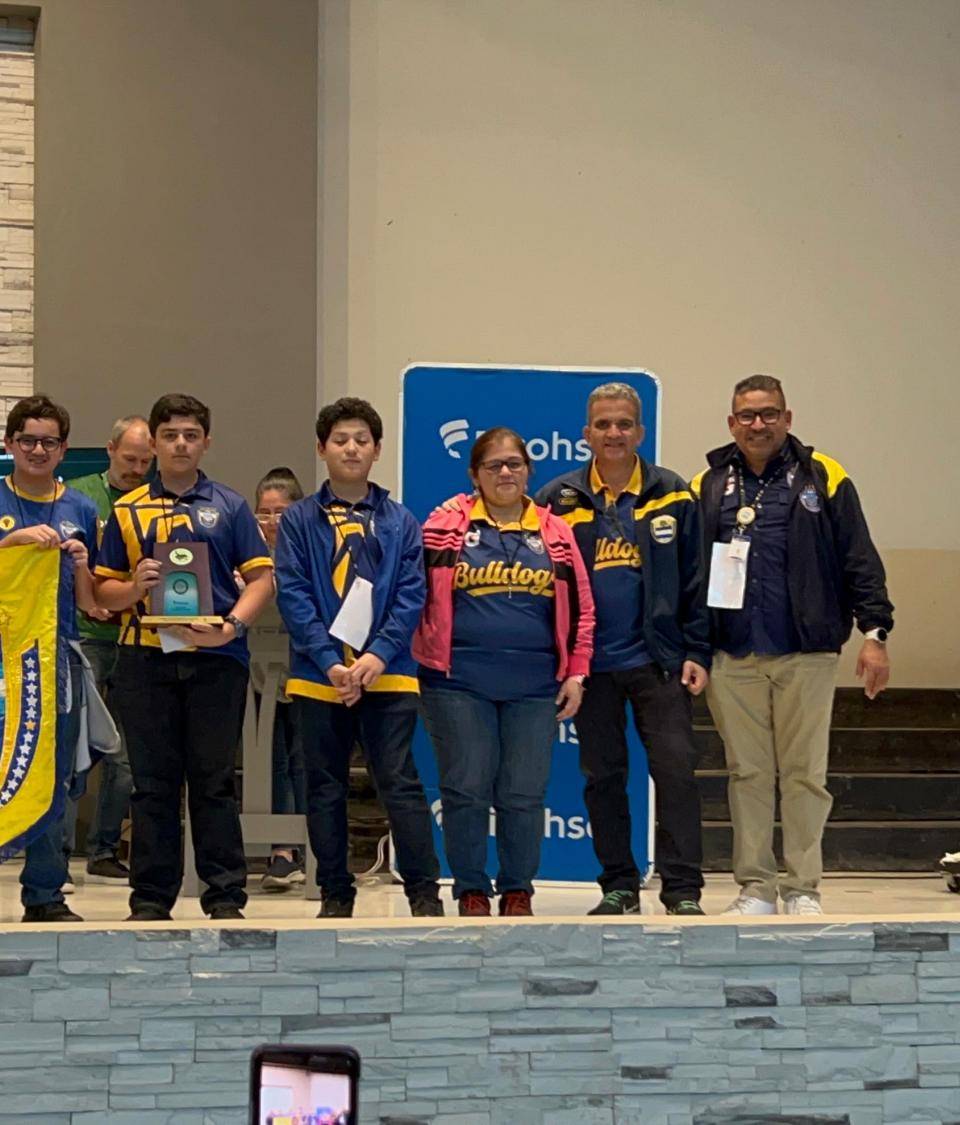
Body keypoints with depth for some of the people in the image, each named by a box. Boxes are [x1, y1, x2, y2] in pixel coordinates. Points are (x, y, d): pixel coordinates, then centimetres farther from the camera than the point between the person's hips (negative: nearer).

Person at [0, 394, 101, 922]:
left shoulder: (80, 510, 12)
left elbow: (89, 604, 13)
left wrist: (80, 565, -6)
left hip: (58, 651, 3)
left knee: (53, 778, 4)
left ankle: (45, 893, 10)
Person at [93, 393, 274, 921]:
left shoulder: (229, 507, 8)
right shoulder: (126, 511, 11)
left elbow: (261, 578, 3)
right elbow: (103, 589, 11)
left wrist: (231, 626, -13)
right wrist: (133, 590, -11)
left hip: (215, 659, -1)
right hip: (145, 658, 1)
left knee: (214, 780, 1)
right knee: (152, 782, 4)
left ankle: (225, 896, 5)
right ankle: (151, 897, 9)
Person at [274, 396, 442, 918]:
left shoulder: (400, 522, 9)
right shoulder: (299, 520, 6)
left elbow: (411, 596, 1)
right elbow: (292, 596, -3)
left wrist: (378, 655, -13)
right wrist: (330, 662, -13)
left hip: (387, 675, -1)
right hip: (317, 676, 1)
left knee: (400, 782, -6)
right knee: (325, 789, 6)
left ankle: (424, 891, -3)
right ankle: (335, 894, 15)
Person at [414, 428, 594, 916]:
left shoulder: (555, 533, 9)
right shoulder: (447, 526, 3)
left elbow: (580, 607, 11)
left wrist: (575, 673, 7)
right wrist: (415, 657, -4)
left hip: (533, 687, 2)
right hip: (459, 683, -1)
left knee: (524, 795, 4)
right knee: (466, 789, 0)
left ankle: (517, 891, 16)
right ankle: (471, 890, 12)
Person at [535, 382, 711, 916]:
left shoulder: (673, 496, 3)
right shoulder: (559, 501, 5)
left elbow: (696, 579, 4)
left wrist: (698, 654, -2)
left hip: (659, 660, -1)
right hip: (591, 662, 1)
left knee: (676, 768, -8)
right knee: (603, 775, 7)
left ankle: (684, 889, -3)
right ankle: (619, 887, 15)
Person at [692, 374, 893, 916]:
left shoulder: (823, 478, 4)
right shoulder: (709, 486, 11)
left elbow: (860, 560, 2)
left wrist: (875, 632, -4)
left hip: (806, 654, -2)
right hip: (734, 658, 2)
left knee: (804, 774, 0)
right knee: (748, 773, 6)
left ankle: (804, 888, 8)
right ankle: (755, 887, 13)